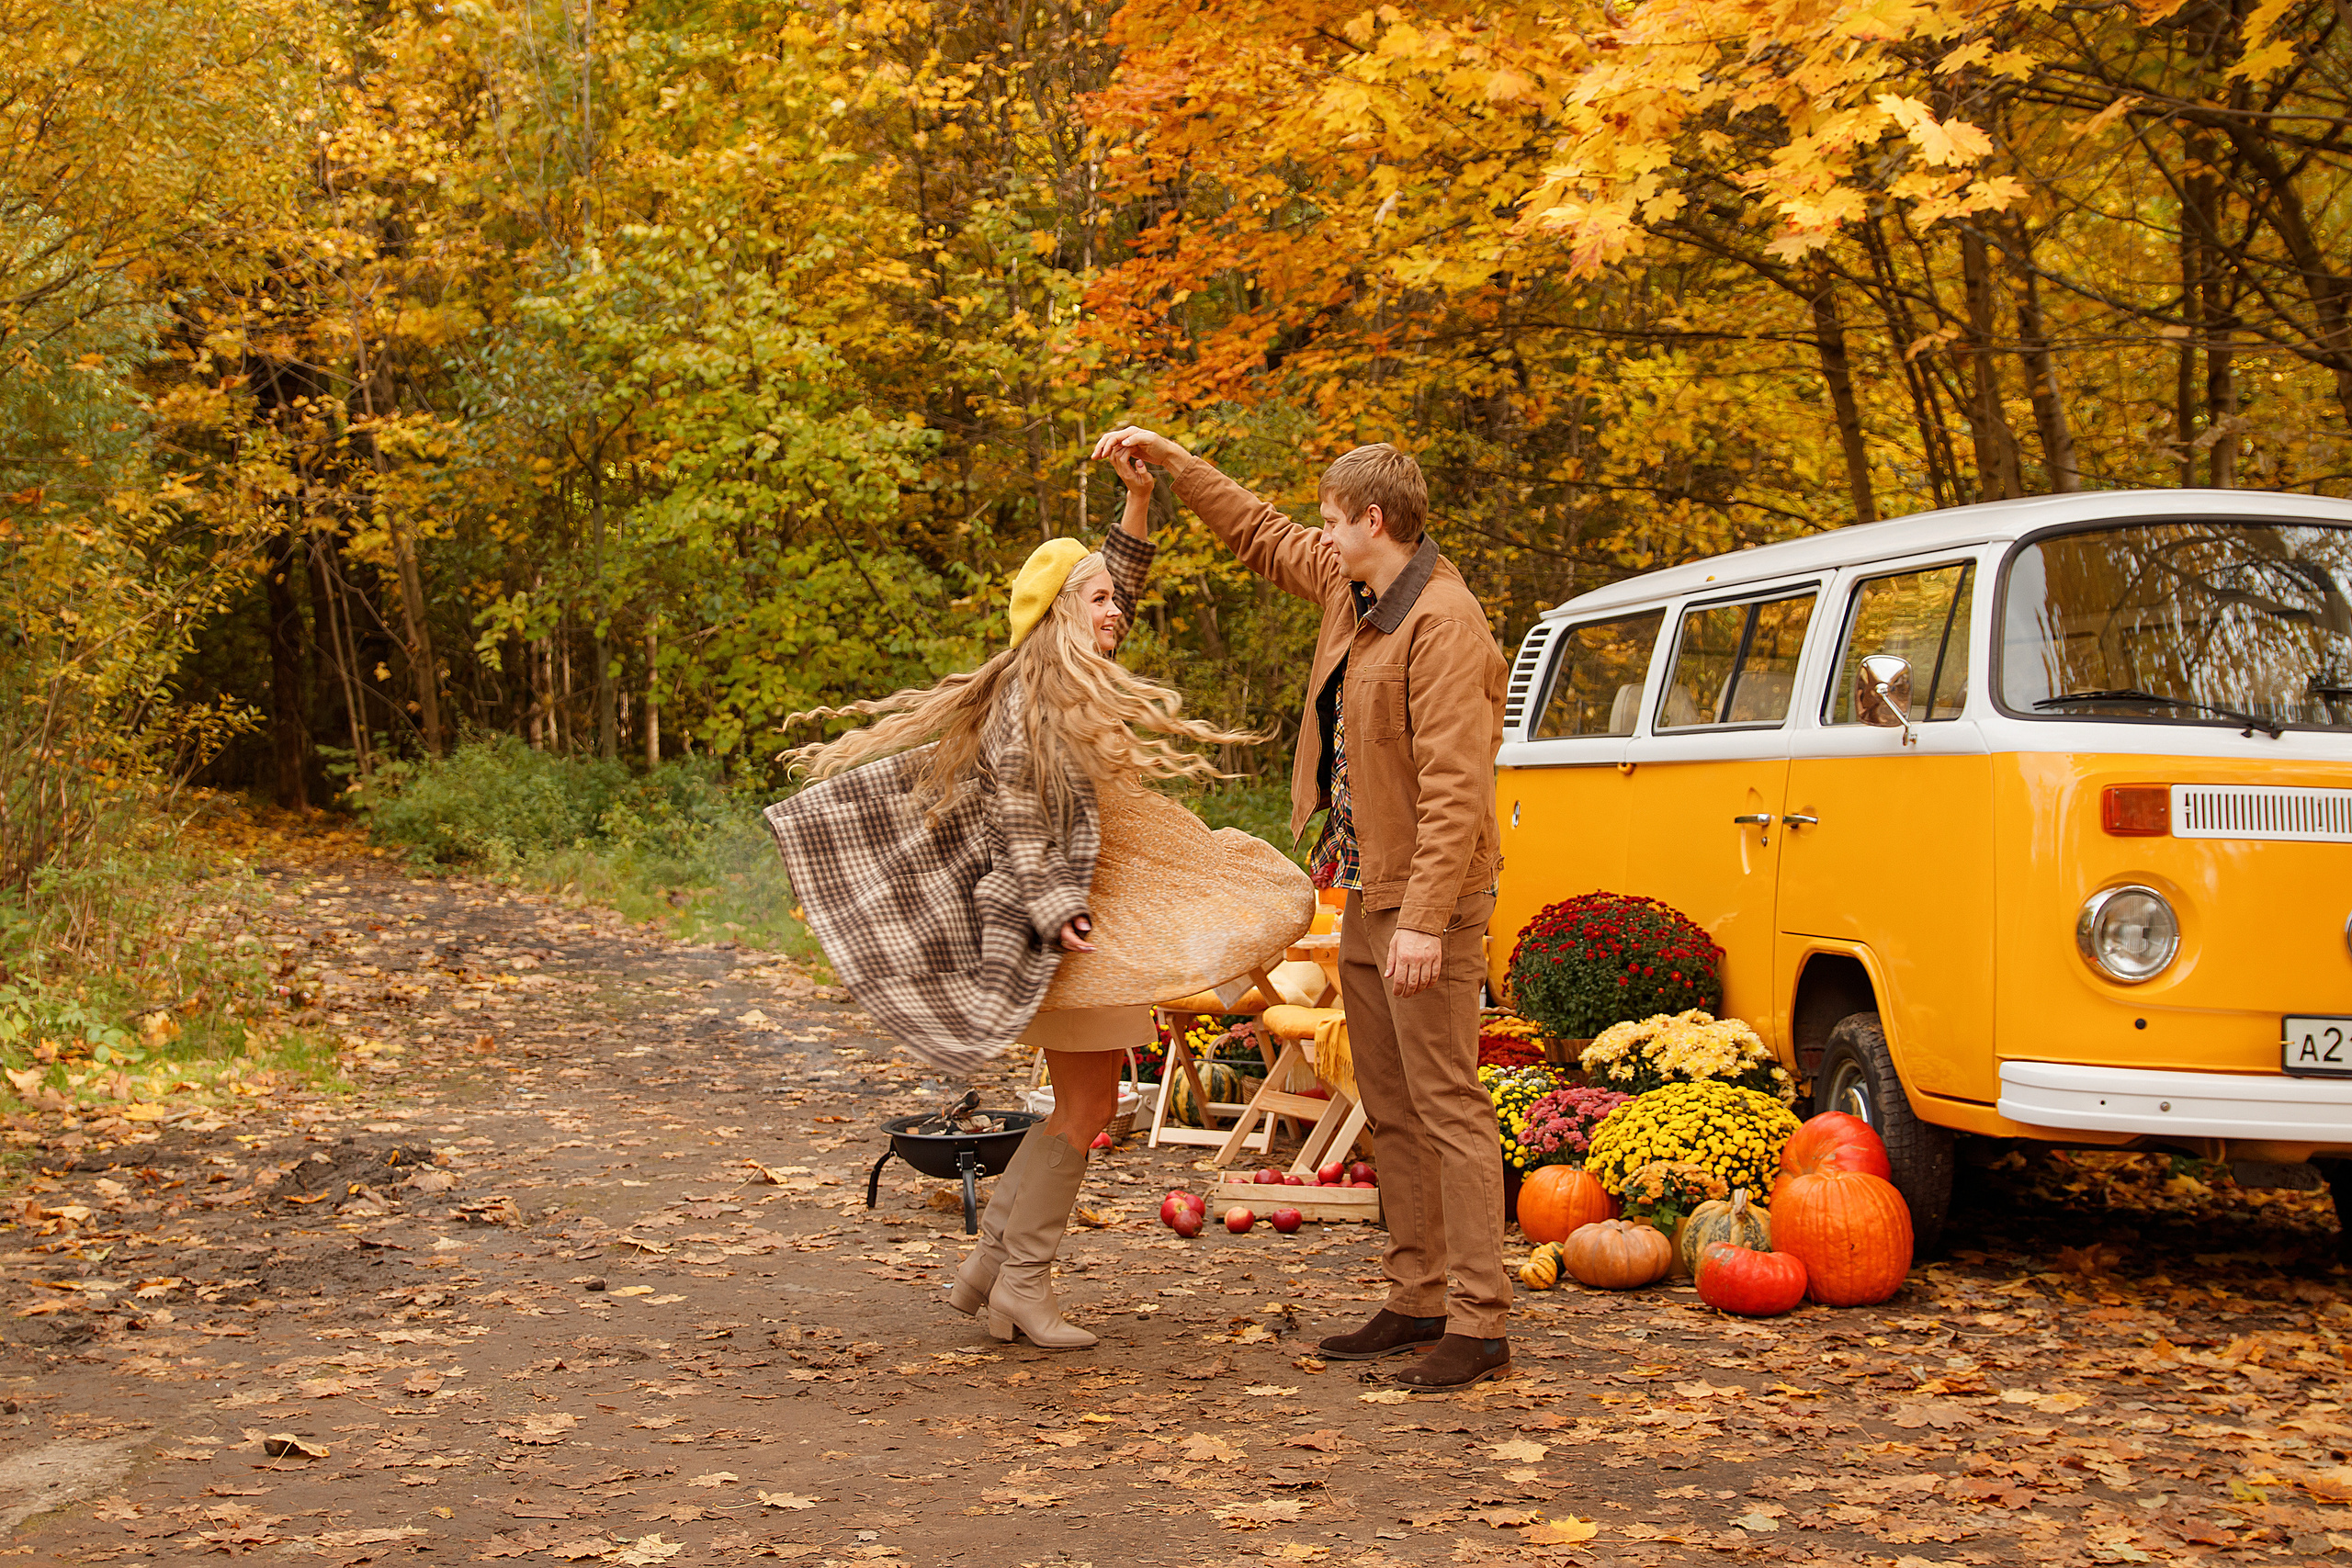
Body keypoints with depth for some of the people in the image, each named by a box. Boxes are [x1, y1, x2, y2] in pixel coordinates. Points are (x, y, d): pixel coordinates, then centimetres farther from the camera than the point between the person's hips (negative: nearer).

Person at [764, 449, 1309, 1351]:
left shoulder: (1077, 684, 11)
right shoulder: (1032, 700, -16)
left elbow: (1120, 587, 25)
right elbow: (1014, 818, -20)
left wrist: (1140, 502, 18)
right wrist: (1052, 911, -27)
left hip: (1091, 906, 10)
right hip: (1064, 922, -10)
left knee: (1084, 1101, 13)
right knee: (1086, 1103, -6)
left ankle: (989, 1265, 18)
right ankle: (1022, 1282, 2)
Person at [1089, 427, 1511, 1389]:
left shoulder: (1445, 624, -19)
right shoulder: (1350, 589, 10)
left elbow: (1455, 787, -24)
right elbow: (1258, 534, 28)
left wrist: (1425, 919, -28)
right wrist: (1167, 460, 24)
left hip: (1427, 904, -10)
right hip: (1364, 894, 10)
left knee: (1447, 1105, -8)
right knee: (1388, 1110, 13)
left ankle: (1480, 1321, -4)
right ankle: (1417, 1301, 20)